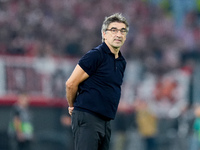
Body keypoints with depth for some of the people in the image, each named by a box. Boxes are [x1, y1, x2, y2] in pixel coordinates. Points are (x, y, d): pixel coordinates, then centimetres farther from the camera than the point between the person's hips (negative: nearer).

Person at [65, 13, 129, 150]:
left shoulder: (122, 62, 16)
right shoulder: (95, 55, -10)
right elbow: (71, 83, -9)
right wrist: (72, 106, 6)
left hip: (106, 120, 8)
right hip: (87, 118, -8)